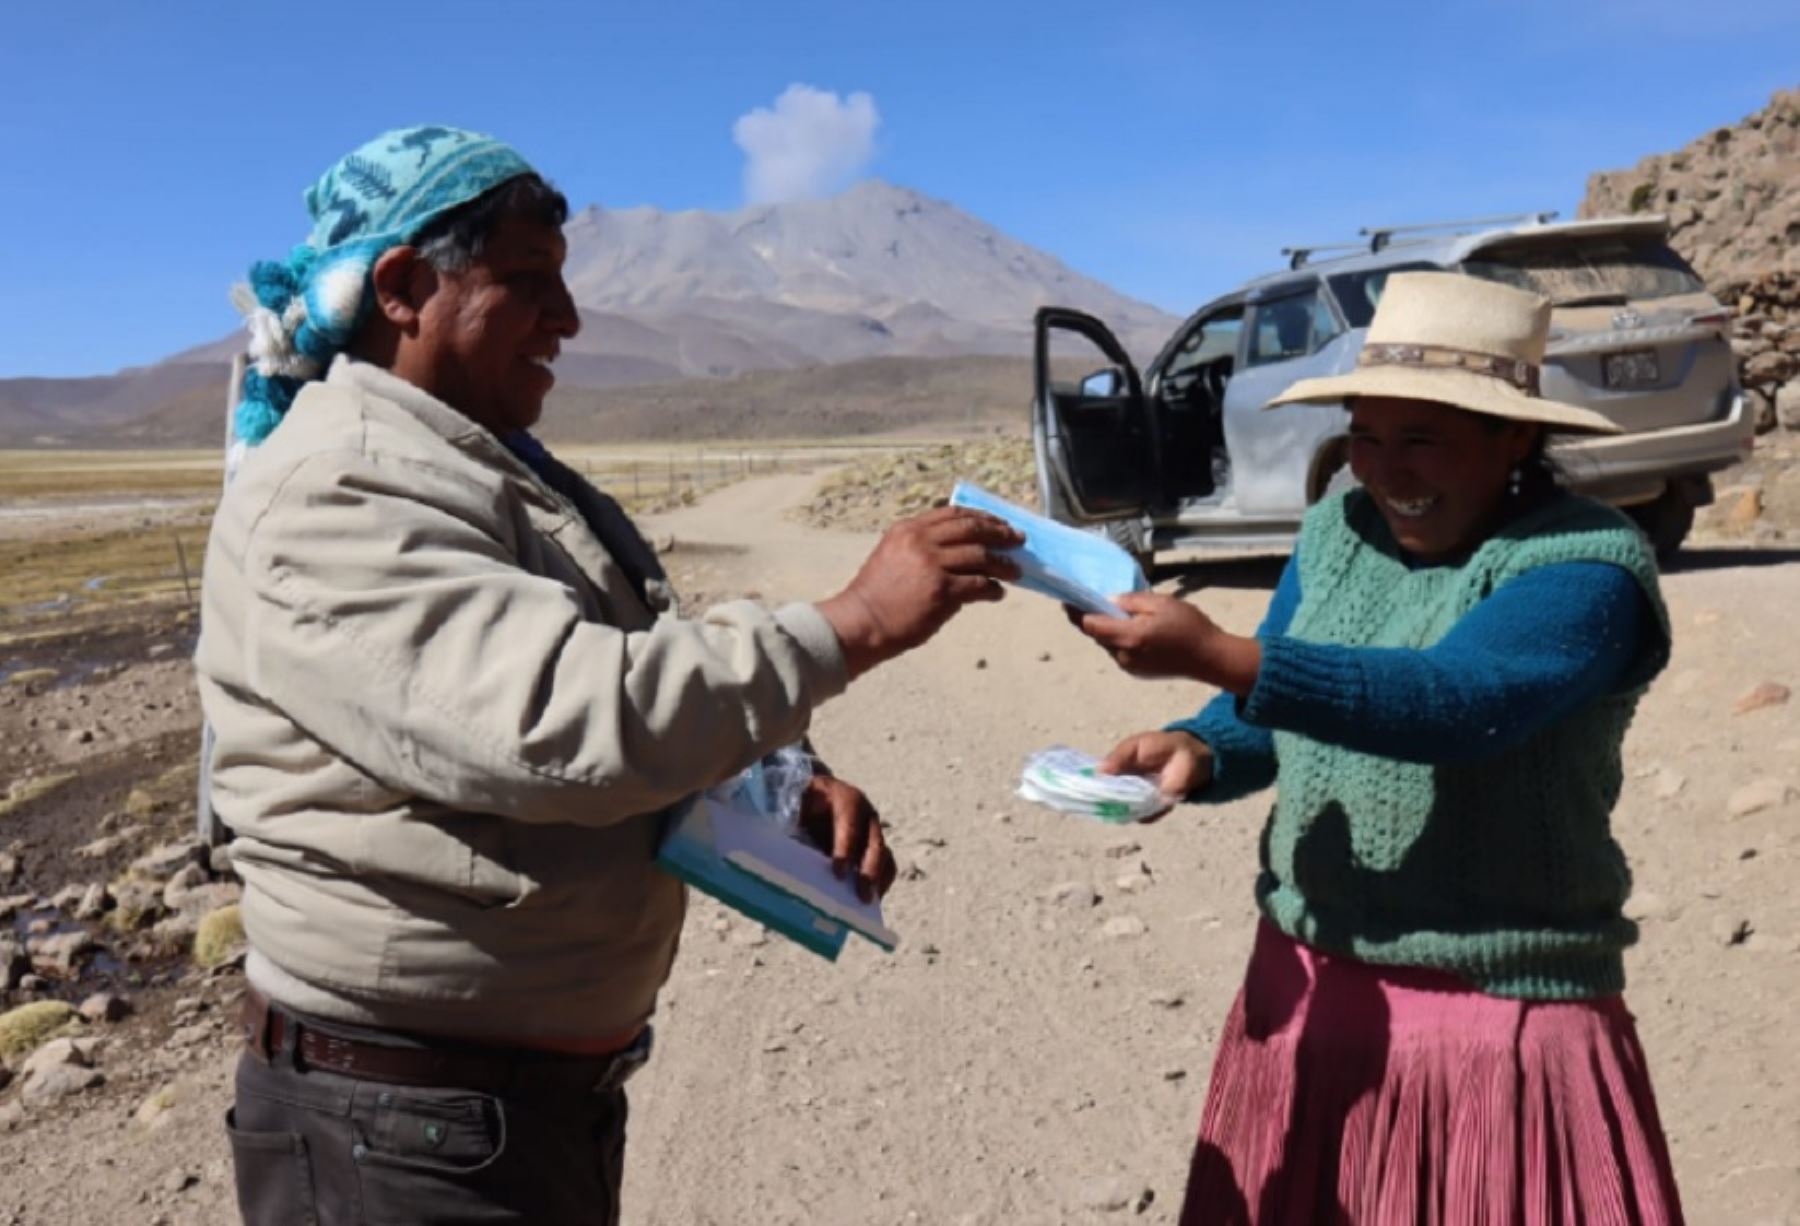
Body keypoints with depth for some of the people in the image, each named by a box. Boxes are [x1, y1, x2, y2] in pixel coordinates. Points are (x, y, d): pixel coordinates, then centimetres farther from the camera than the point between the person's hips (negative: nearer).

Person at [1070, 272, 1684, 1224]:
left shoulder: (1590, 566, -15)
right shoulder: (1338, 528, 3)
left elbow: (1450, 703, -31)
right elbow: (1273, 716, 9)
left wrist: (1218, 657, -40)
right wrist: (1195, 750, -13)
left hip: (1497, 1017, -6)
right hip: (1305, 983, 6)